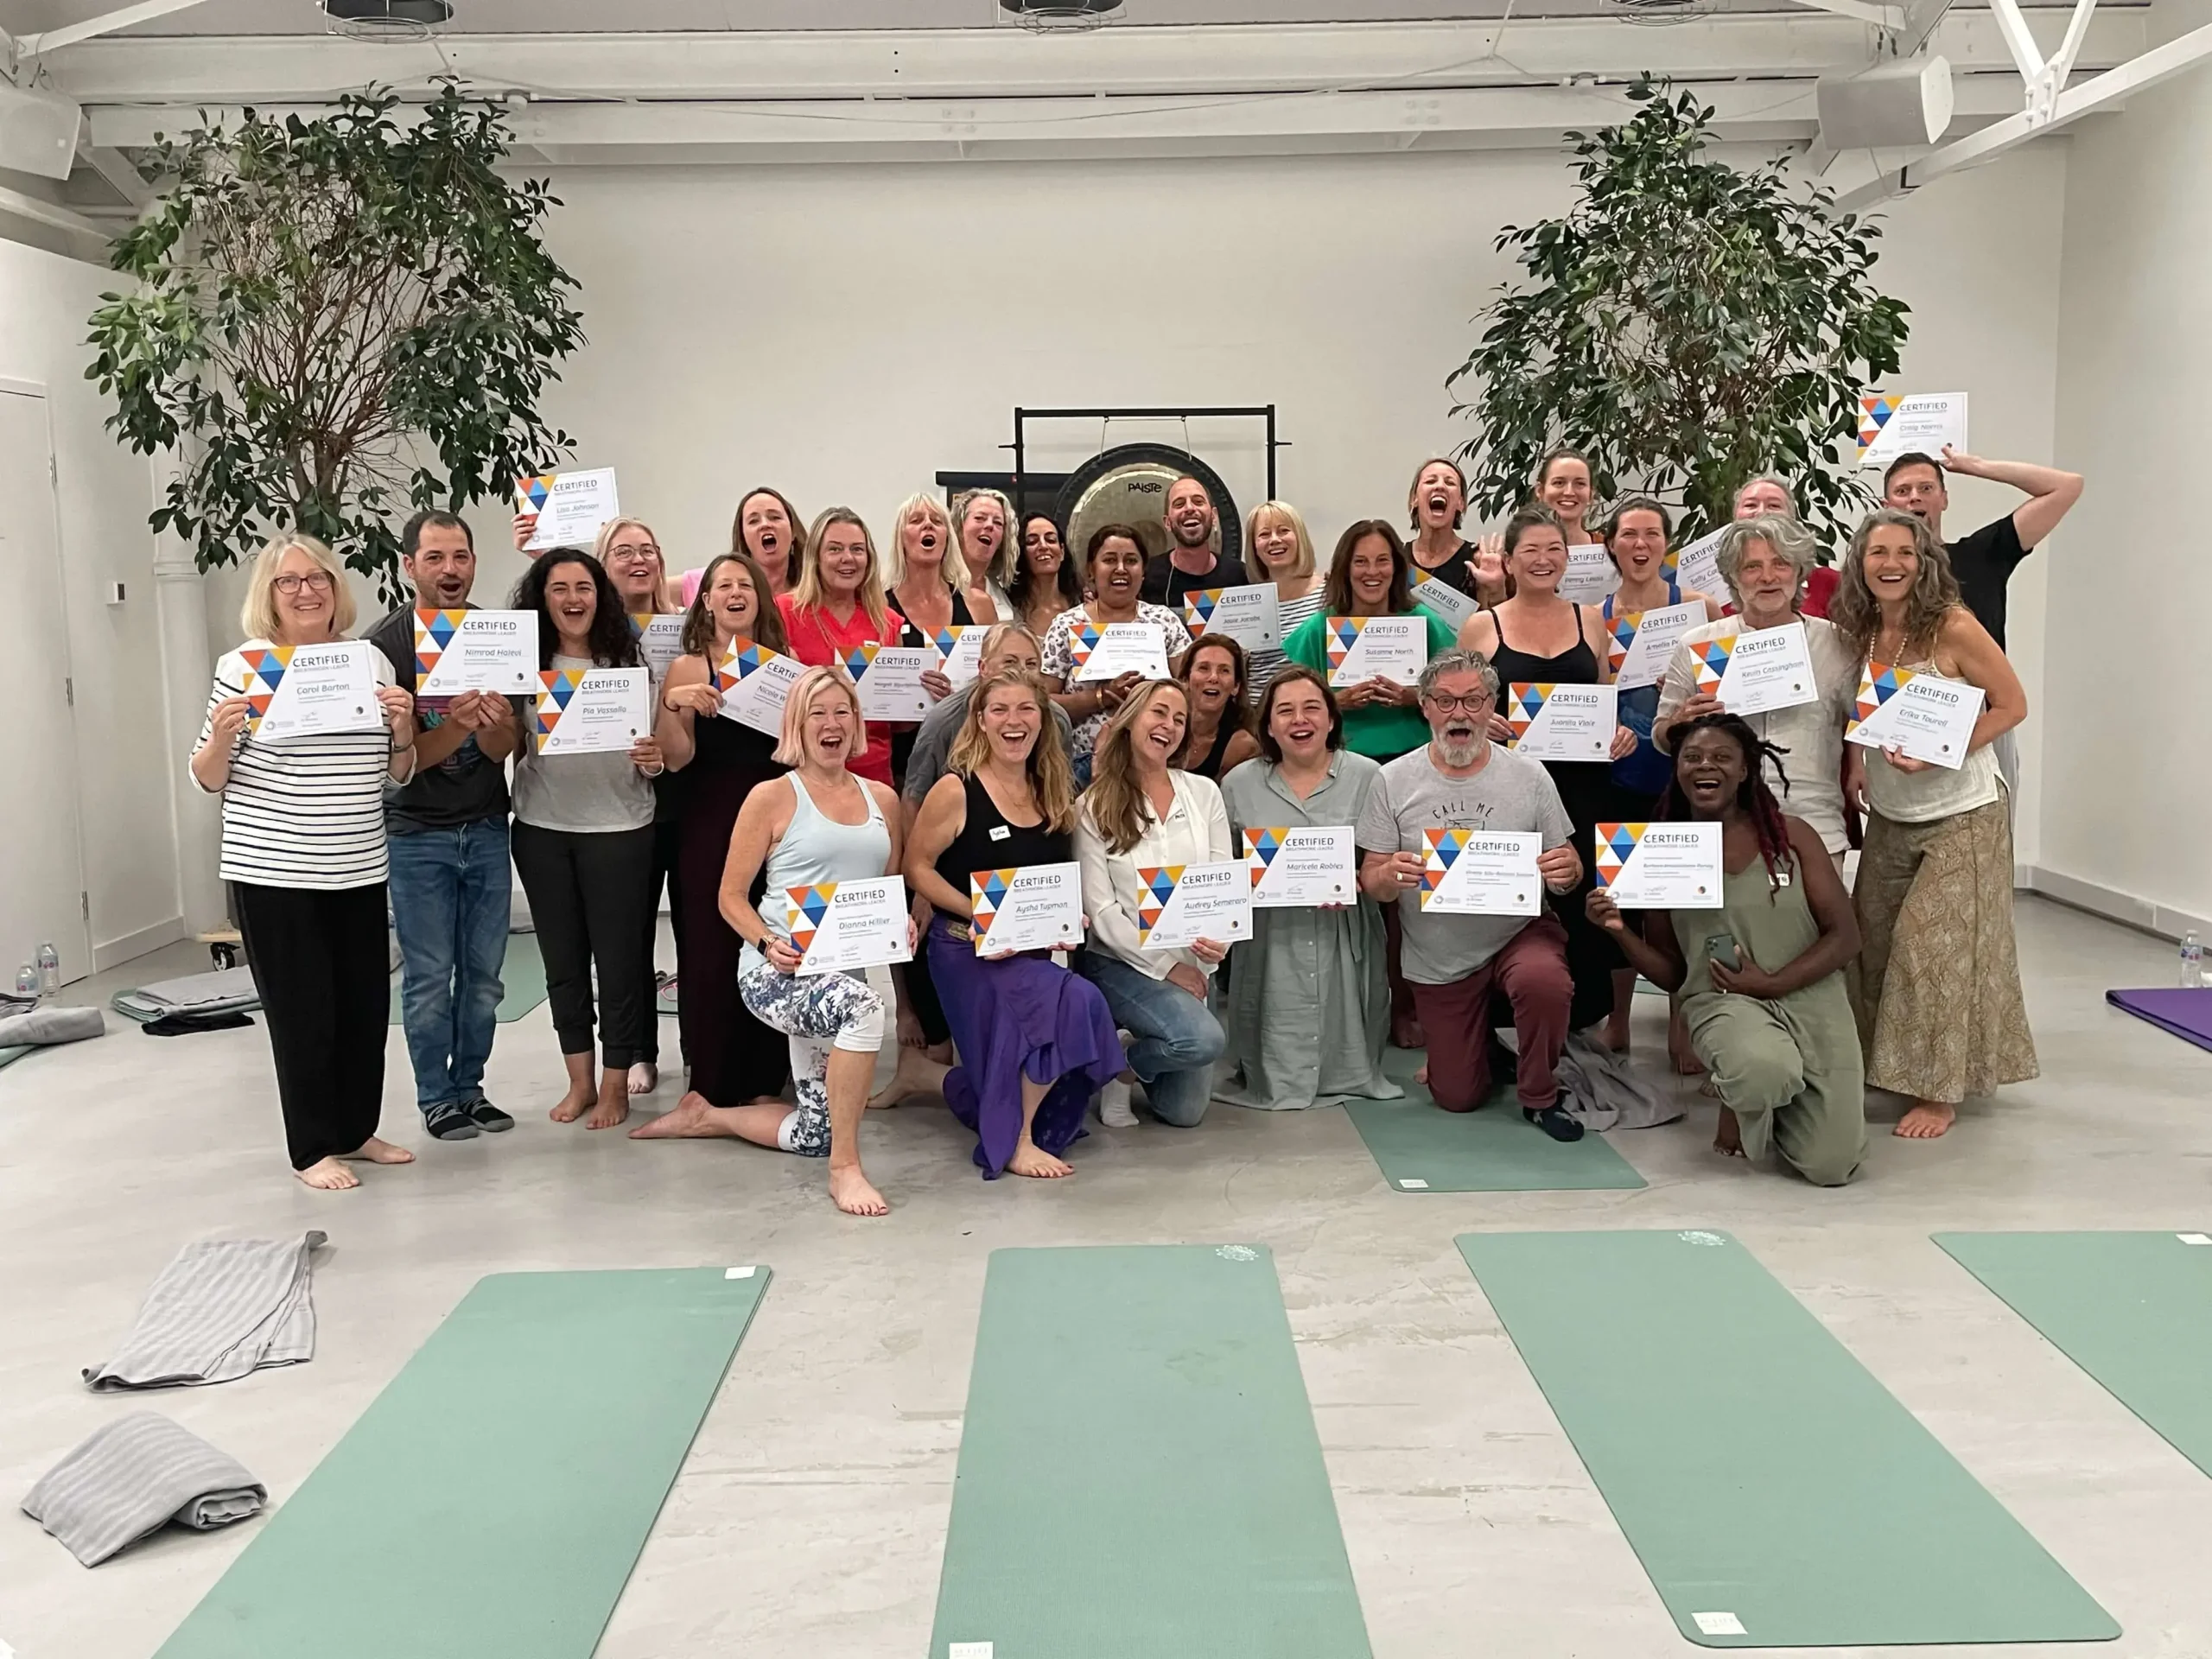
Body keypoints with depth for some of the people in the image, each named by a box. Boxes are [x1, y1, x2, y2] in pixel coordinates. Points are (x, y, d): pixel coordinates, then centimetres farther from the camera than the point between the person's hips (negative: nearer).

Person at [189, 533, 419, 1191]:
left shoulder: (370, 659, 6)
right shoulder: (244, 665, -5)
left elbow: (398, 775, 12)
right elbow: (208, 779, -1)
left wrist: (402, 729, -8)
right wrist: (221, 736, -21)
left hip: (359, 871, 4)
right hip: (272, 874, -4)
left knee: (367, 1003, 11)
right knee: (302, 1011, 1)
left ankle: (357, 1131, 29)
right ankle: (313, 1149, 15)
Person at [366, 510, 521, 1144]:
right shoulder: (384, 645, -9)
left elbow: (505, 750, -5)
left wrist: (497, 726, -29)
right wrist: (457, 726, -31)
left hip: (486, 828, 3)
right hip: (417, 834, -3)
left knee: (483, 972, 9)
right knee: (428, 975, 3)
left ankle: (469, 1086, 22)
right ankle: (436, 1098, 16)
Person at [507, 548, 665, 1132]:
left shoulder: (627, 658, -2)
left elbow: (655, 742, 6)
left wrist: (655, 760, -15)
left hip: (619, 827, -2)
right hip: (543, 829, 2)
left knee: (619, 956, 3)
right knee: (562, 957, 12)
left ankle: (616, 1084, 16)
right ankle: (579, 1080, 24)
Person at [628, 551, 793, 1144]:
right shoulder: (687, 668, 4)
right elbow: (677, 757, -5)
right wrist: (671, 705, -21)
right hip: (709, 823, -2)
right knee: (709, 951, -3)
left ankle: (763, 1085, 14)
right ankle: (708, 1094, 1)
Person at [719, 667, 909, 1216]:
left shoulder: (882, 799, 10)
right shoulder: (771, 798, -4)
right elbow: (731, 897, -2)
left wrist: (904, 923, -4)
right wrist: (768, 942, -20)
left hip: (845, 971, 6)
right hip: (776, 971, -6)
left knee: (816, 1134, 9)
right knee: (864, 1004, -39)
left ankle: (706, 1116, 35)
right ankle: (845, 1168, -26)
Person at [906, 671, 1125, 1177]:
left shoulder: (1054, 794, 10)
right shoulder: (956, 791, -8)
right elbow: (917, 867, -7)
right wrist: (980, 914, -16)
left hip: (1037, 950, 7)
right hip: (970, 949, -7)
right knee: (1073, 1001, -29)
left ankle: (972, 1086, 23)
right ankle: (1016, 1141, -13)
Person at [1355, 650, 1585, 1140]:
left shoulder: (1528, 776, -5)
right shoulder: (1394, 781, -6)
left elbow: (1568, 869, 0)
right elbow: (1371, 883, -5)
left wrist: (1566, 871, -24)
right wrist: (1390, 876, -29)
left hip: (1520, 930, -1)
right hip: (1439, 961, 1)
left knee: (1544, 981, -36)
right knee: (1458, 1097, 6)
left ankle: (1540, 1097, -8)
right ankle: (1477, 1045, 43)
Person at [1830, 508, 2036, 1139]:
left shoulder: (1953, 626, -16)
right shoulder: (1859, 632, 1)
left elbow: (2012, 704, -13)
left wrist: (1938, 754, -23)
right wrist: (1856, 766, 0)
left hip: (1961, 815, -6)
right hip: (1889, 817, 6)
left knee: (1938, 948, -4)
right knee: (1873, 941, 7)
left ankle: (1941, 1092, 6)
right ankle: (1883, 1068, 24)